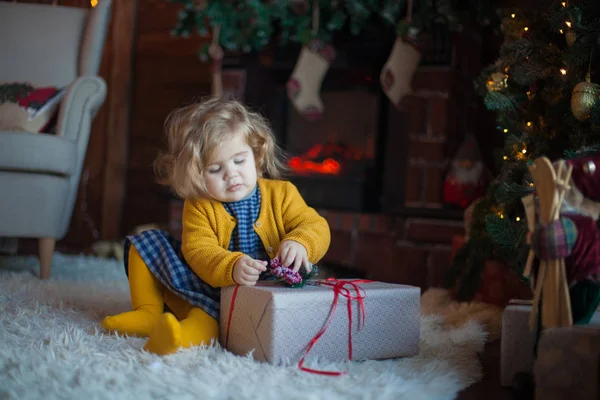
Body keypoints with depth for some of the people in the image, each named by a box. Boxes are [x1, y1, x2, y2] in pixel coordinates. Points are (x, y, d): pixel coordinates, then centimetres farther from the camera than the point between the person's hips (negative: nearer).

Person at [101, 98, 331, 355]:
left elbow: (316, 227, -2)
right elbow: (198, 250, -14)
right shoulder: (199, 207, 1)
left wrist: (300, 244, -28)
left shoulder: (281, 194, 4)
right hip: (208, 290, 3)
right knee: (145, 242, -2)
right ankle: (149, 312, -10)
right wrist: (231, 267, -36)